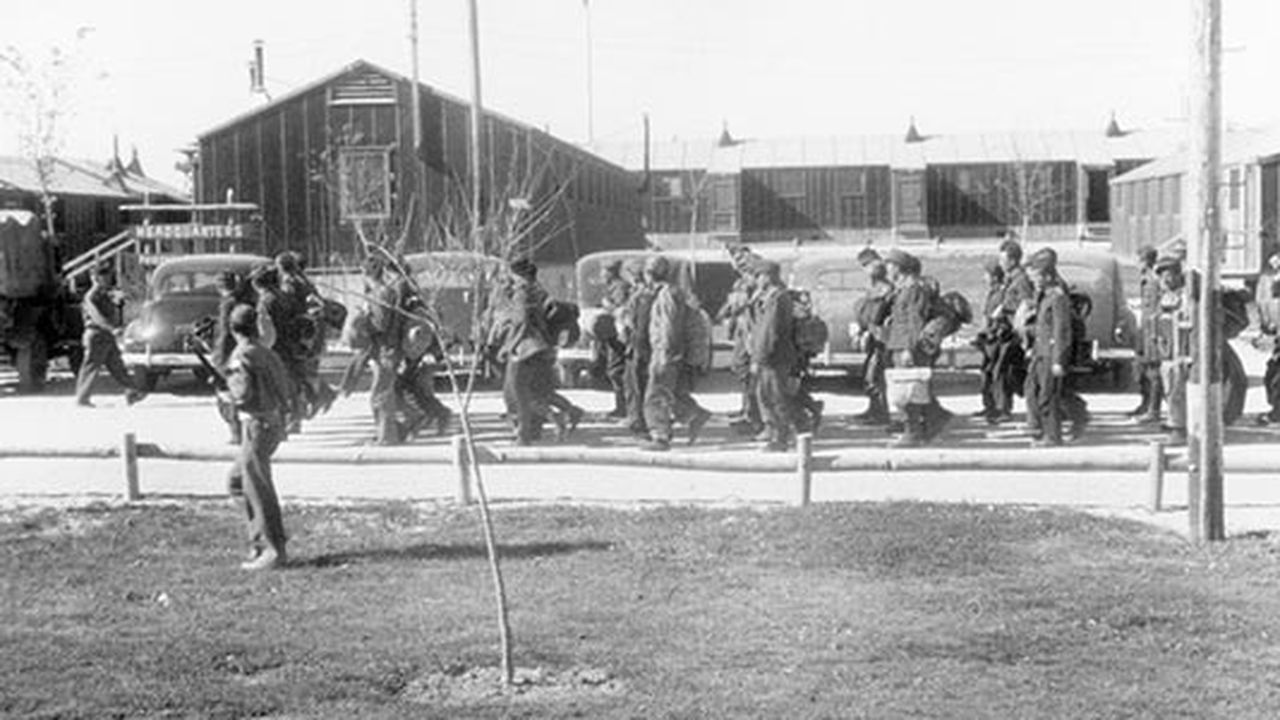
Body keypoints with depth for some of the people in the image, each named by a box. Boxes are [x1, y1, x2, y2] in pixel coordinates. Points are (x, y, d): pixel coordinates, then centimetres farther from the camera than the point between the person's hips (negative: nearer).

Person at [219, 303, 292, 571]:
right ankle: (259, 542, 19)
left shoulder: (242, 356, -12)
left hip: (258, 425, -9)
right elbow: (287, 392, 13)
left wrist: (226, 396, -2)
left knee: (259, 490, -4)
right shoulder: (267, 353, 12)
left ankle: (274, 551, -3)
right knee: (237, 481, 19)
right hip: (275, 421, 9)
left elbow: (243, 395, -20)